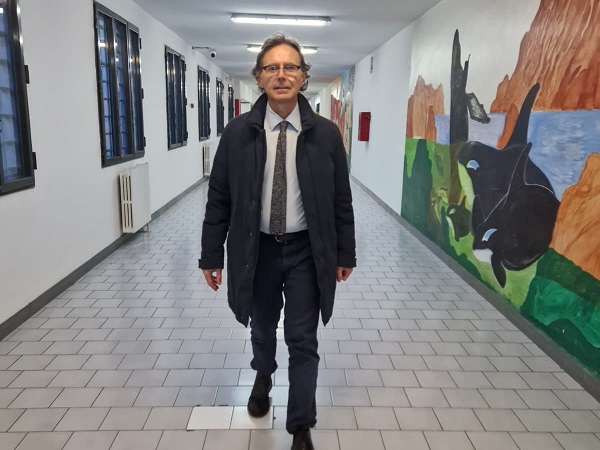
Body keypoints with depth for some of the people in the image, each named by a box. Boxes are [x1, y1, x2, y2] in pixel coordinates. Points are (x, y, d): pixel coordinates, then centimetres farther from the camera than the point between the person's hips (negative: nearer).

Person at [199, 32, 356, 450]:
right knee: (262, 328, 22)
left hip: (306, 251, -1)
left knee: (303, 342, 6)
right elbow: (219, 198, -2)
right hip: (256, 249, 1)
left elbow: (341, 199, 0)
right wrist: (212, 254, -2)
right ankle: (263, 377, 55)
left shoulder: (326, 133, -5)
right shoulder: (238, 132, -5)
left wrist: (345, 253, 2)